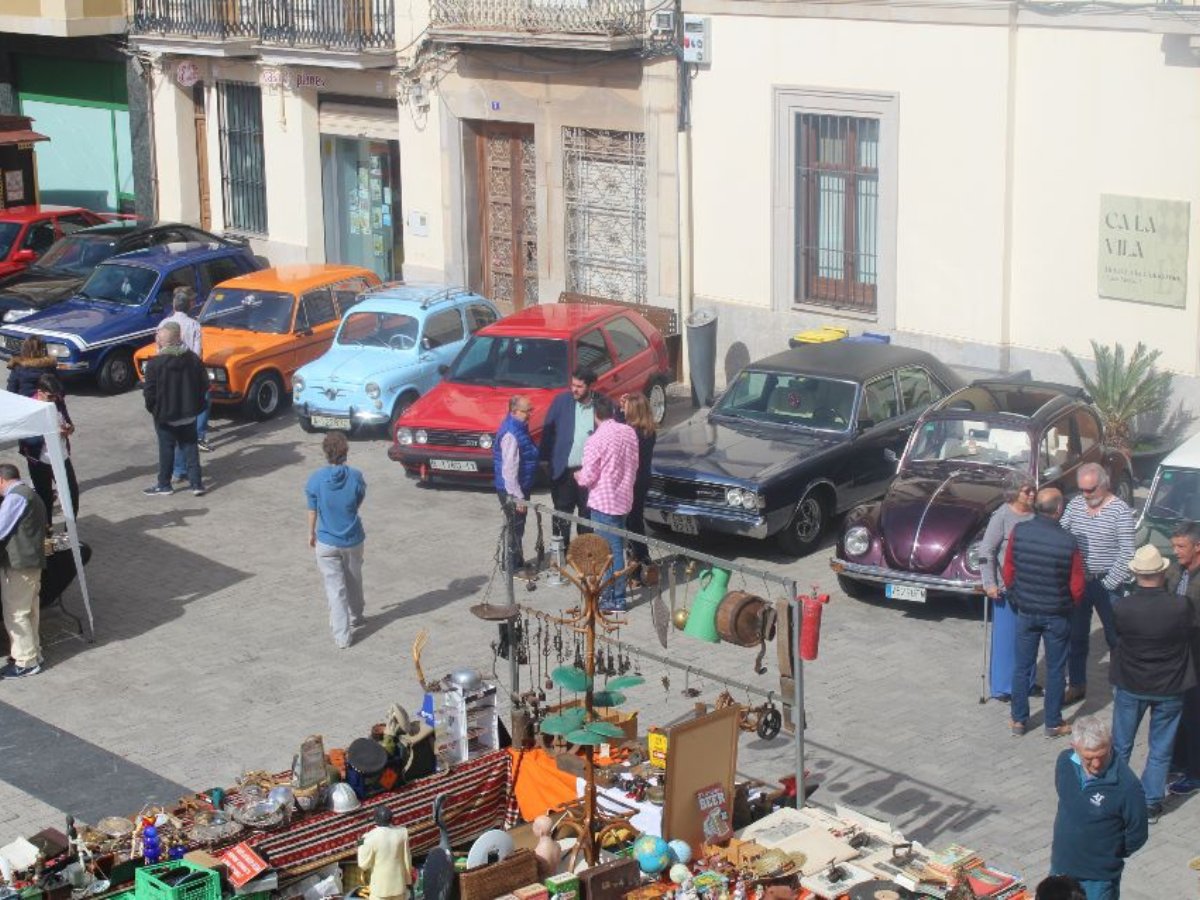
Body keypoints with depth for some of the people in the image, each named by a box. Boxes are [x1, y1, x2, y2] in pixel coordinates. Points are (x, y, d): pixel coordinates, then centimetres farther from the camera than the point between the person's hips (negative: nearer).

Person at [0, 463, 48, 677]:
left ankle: (25, 662, 2)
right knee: (29, 611, 18)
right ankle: (33, 653, 27)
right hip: (32, 561, 10)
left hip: (17, 563, -10)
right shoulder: (29, 494, 17)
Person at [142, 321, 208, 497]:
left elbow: (150, 392, -17)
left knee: (166, 449, 8)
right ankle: (196, 483, 12)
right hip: (189, 413, 4)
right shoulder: (193, 359, -4)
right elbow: (204, 385, 1)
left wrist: (151, 407, 2)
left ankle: (164, 485, 17)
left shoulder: (155, 364, -19)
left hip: (165, 415, -4)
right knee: (190, 447, 13)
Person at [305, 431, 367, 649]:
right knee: (354, 580, 24)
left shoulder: (316, 479, -16)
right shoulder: (355, 476, -15)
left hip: (326, 542, -1)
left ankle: (341, 636, 3)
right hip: (353, 539, 2)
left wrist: (311, 534, 11)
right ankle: (355, 618, 44)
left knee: (334, 587, 5)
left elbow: (312, 511, -4)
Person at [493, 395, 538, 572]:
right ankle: (512, 568, 10)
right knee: (515, 529, 0)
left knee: (518, 527, 20)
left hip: (521, 488, 10)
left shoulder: (519, 428, 7)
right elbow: (509, 469, -27)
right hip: (512, 491, -10)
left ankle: (518, 563, 33)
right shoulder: (511, 434, -24)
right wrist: (518, 497, -25)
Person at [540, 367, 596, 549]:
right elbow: (548, 431, -2)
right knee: (562, 514, 8)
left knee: (587, 513, 13)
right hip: (564, 470, -1)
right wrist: (546, 459, -6)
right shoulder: (561, 401, -6)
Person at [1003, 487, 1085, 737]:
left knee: (1022, 666, 15)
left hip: (1025, 612, 2)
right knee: (1055, 670, 12)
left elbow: (1008, 572, -2)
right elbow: (1077, 588, -11)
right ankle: (1053, 724, 22)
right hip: (1057, 615, -2)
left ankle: (1018, 720, 24)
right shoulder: (1068, 543, -20)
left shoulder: (1018, 532, -13)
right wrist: (1069, 605, 10)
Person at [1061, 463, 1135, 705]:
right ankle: (1077, 686, 23)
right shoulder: (1075, 504, 2)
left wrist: (1109, 583, -16)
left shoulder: (1120, 510, -13)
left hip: (1106, 584, -5)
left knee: (1115, 638, 5)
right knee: (1076, 636, 12)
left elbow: (1126, 552, -14)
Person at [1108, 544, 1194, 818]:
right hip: (1169, 689, -1)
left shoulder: (1122, 608, -20)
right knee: (1161, 749, 15)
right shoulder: (1181, 606, -21)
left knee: (1120, 746, 18)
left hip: (1130, 686, 1)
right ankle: (1151, 803, 21)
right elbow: (1189, 634, -3)